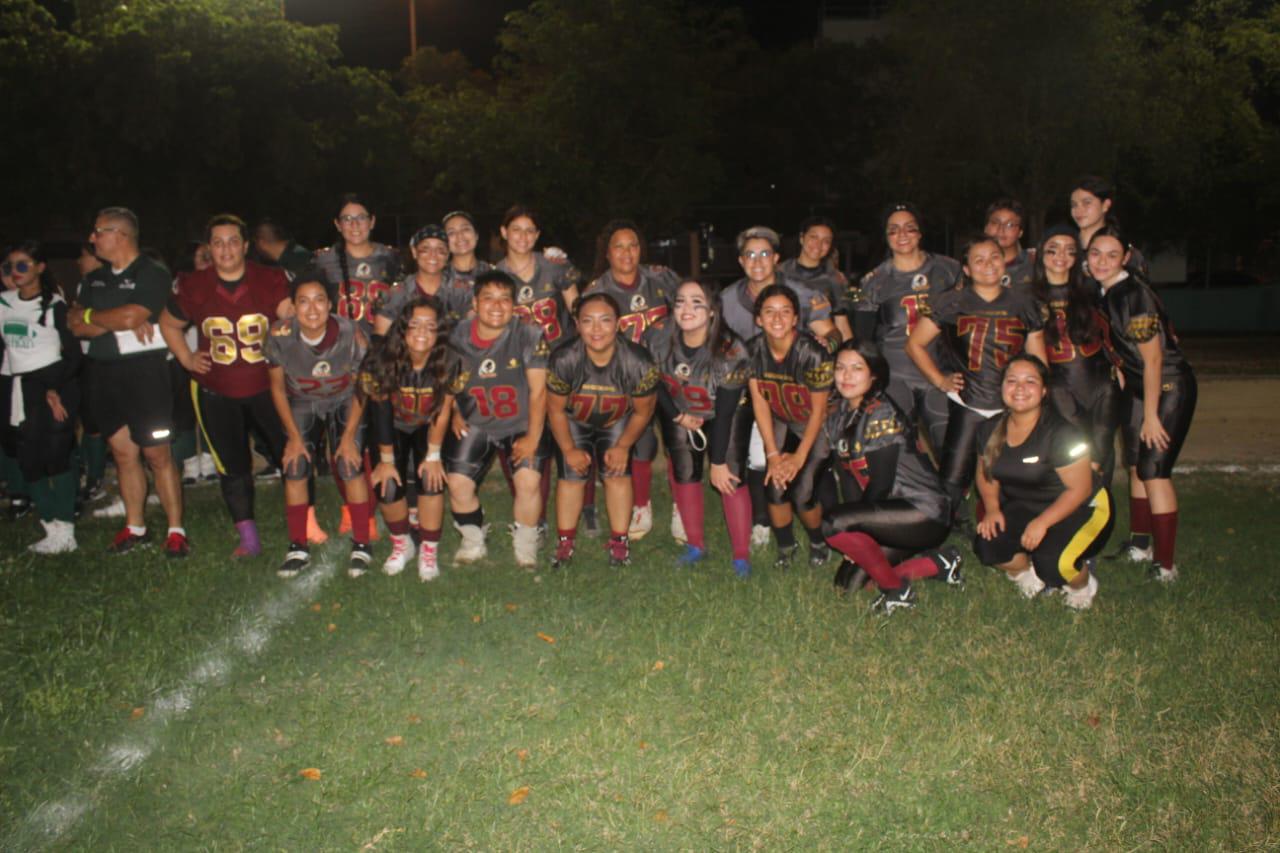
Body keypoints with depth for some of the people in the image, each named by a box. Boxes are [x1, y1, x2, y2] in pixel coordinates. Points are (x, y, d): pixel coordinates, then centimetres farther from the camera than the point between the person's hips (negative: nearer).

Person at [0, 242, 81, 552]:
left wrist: (55, 390, -15)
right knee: (28, 461, 3)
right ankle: (54, 530, 10)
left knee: (56, 457, -9)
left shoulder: (54, 304, -5)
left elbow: (74, 354, -6)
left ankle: (65, 530, -2)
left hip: (53, 384, -5)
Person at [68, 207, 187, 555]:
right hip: (103, 372, 7)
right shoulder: (94, 279, 14)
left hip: (143, 369, -7)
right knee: (123, 452, 12)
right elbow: (75, 325, 3)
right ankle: (134, 527, 22)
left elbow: (129, 318, -19)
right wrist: (117, 322, -13)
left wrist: (90, 315, -2)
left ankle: (176, 529, 5)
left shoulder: (153, 275, -8)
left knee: (156, 454, -4)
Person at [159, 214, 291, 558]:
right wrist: (187, 359, 6)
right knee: (232, 465, 7)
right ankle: (249, 539, 17)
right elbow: (169, 324, 15)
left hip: (267, 386, -2)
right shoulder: (193, 287, 0)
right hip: (216, 393, 2)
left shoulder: (270, 280, -7)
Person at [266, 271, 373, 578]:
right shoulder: (280, 335, -24)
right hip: (302, 403, 2)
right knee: (295, 467, -11)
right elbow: (278, 387, -7)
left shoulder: (350, 334, -27)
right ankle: (298, 549, 2)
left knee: (350, 466, -17)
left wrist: (349, 436, -15)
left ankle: (361, 546, -5)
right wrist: (294, 436, -8)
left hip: (345, 402, -2)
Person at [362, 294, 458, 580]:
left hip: (427, 428, 0)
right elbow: (381, 412, -21)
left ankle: (429, 551, -2)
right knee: (387, 486, -13)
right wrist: (386, 460, -16)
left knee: (430, 478, -20)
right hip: (394, 429, 0)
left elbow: (442, 411, -17)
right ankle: (401, 545, 15)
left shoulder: (448, 360, -25)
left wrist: (434, 455, -14)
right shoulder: (382, 360, -27)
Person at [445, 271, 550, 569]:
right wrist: (454, 416, 2)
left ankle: (525, 545, 6)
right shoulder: (457, 337, -7)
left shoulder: (530, 336, -14)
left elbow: (538, 391, -12)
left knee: (529, 480, -20)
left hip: (520, 425, -2)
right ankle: (473, 542, 19)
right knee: (458, 484, -9)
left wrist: (533, 437, -14)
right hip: (473, 425, 2)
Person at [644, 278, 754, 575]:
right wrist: (678, 417, -7)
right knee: (683, 472, -1)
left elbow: (724, 413, -27)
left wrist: (718, 462, -22)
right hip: (679, 412, 4)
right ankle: (695, 545, 15)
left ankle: (742, 556, -5)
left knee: (731, 477, -13)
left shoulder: (730, 351, -31)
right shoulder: (658, 339, -22)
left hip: (727, 415, -3)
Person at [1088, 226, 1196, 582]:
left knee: (1154, 469, -11)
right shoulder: (1102, 292, 1)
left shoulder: (1134, 295, -23)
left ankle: (1165, 567, -6)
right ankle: (1140, 545, 28)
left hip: (1168, 387, -9)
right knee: (1136, 465, 14)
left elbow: (1153, 358, -21)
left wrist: (1151, 415, -19)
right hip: (1137, 387, 9)